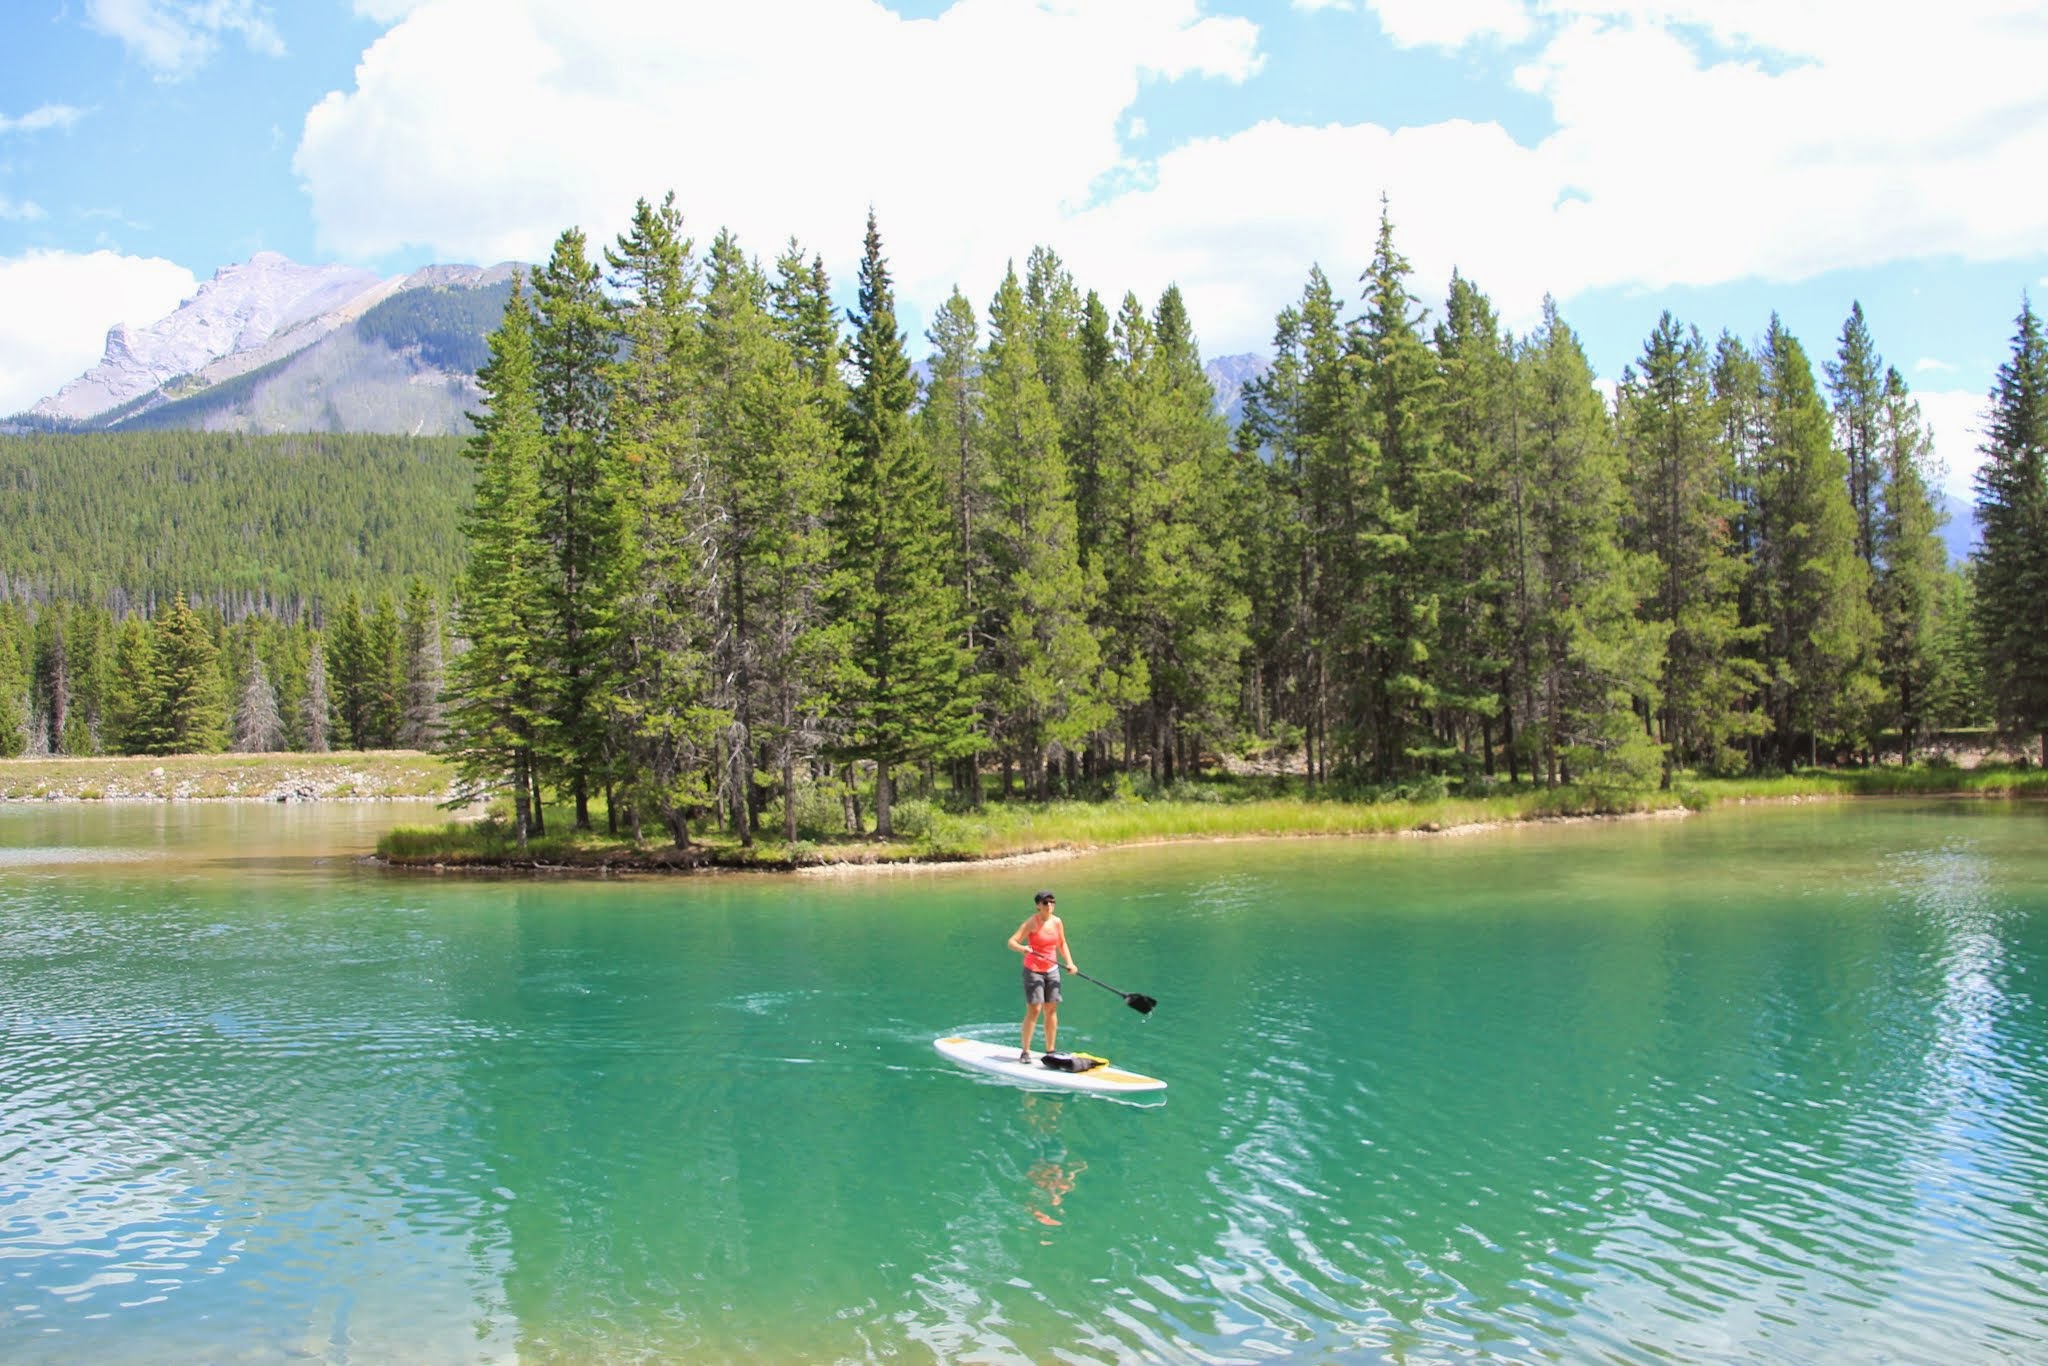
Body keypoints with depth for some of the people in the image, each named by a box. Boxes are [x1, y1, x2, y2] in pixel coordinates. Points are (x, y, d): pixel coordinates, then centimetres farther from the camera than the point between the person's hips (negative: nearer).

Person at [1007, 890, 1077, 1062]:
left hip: (1052, 970, 5)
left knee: (1051, 1010, 6)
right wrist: (1022, 948, -39)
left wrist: (1069, 962, 3)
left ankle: (1051, 1050, 15)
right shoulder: (1032, 923, -14)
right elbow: (1012, 941, -19)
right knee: (1034, 1010, -9)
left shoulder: (1057, 922, 2)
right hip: (1033, 970, -5)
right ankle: (1025, 1051, -1)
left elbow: (1062, 944, 16)